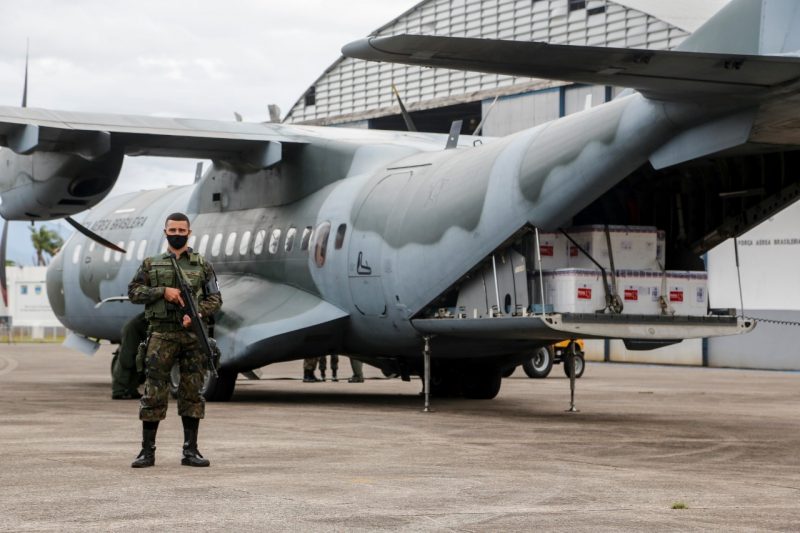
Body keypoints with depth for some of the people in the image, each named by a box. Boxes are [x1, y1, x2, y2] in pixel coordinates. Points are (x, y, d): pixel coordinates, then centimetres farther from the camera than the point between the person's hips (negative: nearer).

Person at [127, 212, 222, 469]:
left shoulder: (202, 265, 9)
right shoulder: (151, 264, 10)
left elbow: (215, 299, 7)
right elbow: (134, 292, 4)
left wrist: (197, 313, -11)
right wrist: (163, 291, -9)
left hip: (193, 335, 1)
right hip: (162, 335, -1)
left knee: (192, 394, 3)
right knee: (154, 393, -3)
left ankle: (190, 451, 10)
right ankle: (147, 451, 3)